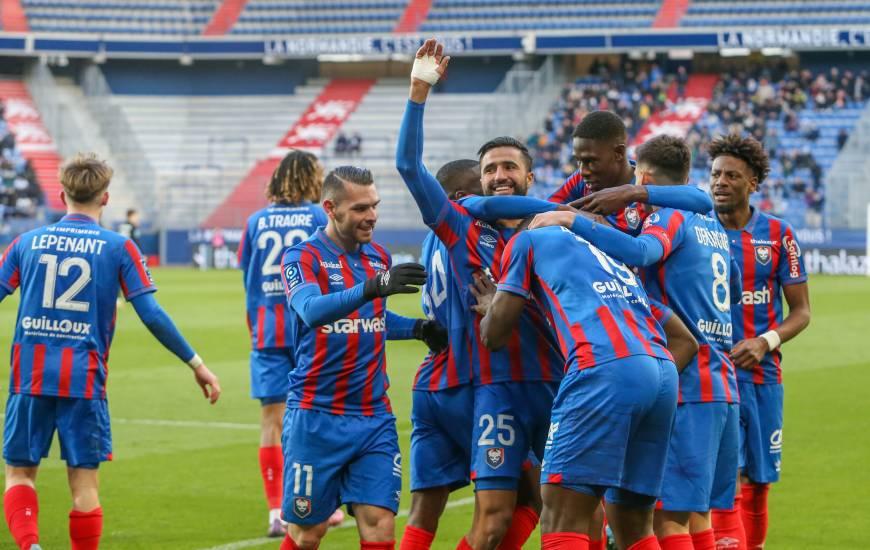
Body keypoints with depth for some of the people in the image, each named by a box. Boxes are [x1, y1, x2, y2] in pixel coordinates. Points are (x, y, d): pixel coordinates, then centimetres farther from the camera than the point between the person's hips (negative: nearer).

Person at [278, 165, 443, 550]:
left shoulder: (379, 257, 10)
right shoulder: (302, 257, -9)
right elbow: (312, 310, -29)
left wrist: (417, 328, 7)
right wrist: (372, 287, -43)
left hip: (374, 417, 5)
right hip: (316, 417, -5)